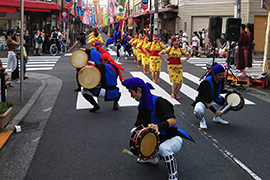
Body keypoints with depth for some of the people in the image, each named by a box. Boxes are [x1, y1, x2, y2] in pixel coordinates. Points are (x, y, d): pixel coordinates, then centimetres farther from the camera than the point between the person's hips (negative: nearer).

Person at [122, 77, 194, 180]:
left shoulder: (158, 101, -22)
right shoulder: (142, 106, 3)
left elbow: (173, 120, -32)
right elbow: (141, 125, -1)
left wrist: (158, 126, -49)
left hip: (173, 138, -8)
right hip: (157, 137, 8)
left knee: (163, 148, -40)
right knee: (134, 132, 1)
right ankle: (151, 157, 18)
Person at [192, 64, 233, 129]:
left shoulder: (221, 79, -9)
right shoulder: (206, 83, -32)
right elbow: (206, 101, -32)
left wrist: (226, 91, -6)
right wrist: (215, 111, -38)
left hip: (214, 99, 8)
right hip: (202, 100, -7)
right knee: (198, 110, -39)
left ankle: (217, 117, 15)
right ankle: (202, 120, -3)